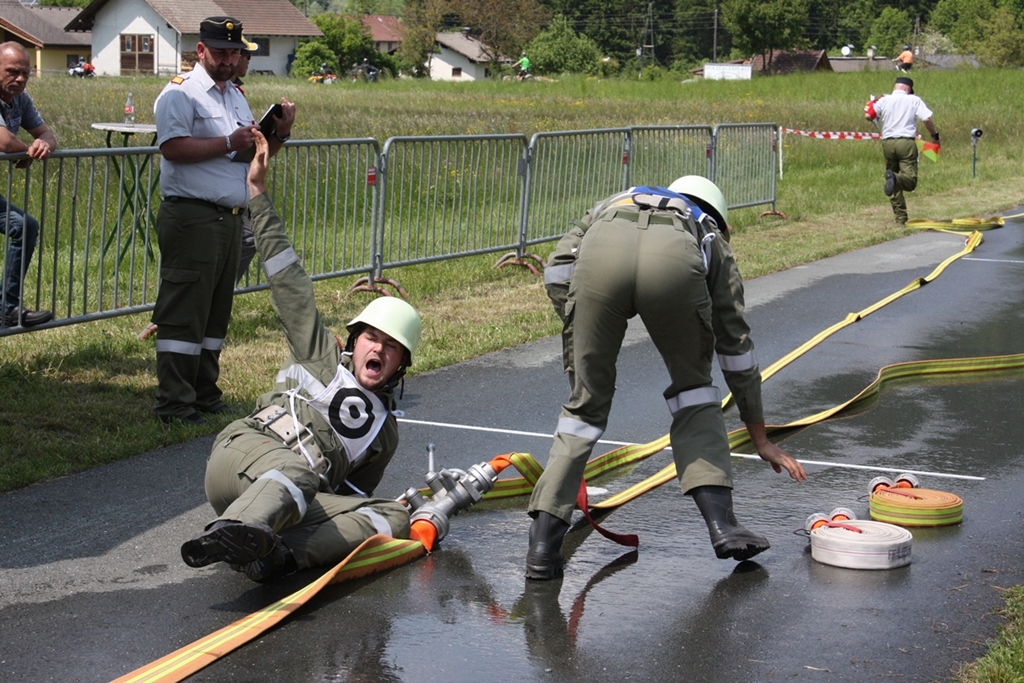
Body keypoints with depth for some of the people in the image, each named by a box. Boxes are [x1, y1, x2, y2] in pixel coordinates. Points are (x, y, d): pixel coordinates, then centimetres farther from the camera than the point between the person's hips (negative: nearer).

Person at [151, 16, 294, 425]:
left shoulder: (236, 95, 20)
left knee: (216, 313, 12)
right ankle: (174, 405, -6)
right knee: (184, 313, -8)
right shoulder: (181, 93, -6)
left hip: (231, 218, 9)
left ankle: (205, 395, 20)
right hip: (192, 218, -9)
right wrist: (229, 144, -19)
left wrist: (280, 134, 5)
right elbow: (172, 147, -21)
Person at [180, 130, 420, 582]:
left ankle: (279, 555, -47)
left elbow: (353, 497, 30)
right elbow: (289, 283, 19)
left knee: (393, 517, -24)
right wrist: (258, 193, 15)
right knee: (297, 472, -39)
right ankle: (237, 531, -71)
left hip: (305, 508, 3)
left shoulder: (385, 430, 30)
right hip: (244, 452, -3)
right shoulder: (323, 357, 22)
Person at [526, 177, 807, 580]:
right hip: (675, 261, 0)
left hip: (600, 252, 1)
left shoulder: (611, 205, 45)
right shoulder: (712, 239, 42)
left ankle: (543, 545, 9)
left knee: (588, 402, 16)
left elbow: (557, 270, 24)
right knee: (693, 387, 25)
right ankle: (722, 523, 16)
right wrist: (760, 439, 52)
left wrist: (577, 336, 31)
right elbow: (736, 343, 45)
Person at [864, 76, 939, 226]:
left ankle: (900, 218, 7)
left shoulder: (884, 100, 8)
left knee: (895, 186, 11)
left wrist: (872, 104, 25)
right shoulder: (914, 100, 4)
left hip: (888, 143, 3)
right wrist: (935, 136, 9)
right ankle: (895, 178, -38)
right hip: (906, 142, -3)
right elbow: (927, 119, -5)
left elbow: (868, 115, 4)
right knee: (910, 181, -6)